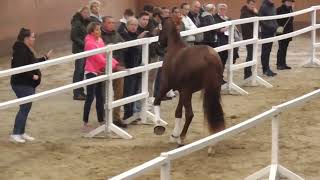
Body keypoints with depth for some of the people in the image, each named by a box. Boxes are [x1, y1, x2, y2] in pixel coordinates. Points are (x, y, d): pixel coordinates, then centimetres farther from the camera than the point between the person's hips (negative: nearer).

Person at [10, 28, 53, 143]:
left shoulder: (27, 50, 12)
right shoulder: (21, 50, -19)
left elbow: (33, 63, 22)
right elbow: (20, 68, -27)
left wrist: (45, 58, 21)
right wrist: (32, 76, -21)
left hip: (28, 85, 10)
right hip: (22, 85, -10)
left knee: (25, 108, 14)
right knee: (24, 108, -7)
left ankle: (21, 133, 21)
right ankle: (15, 134, -2)